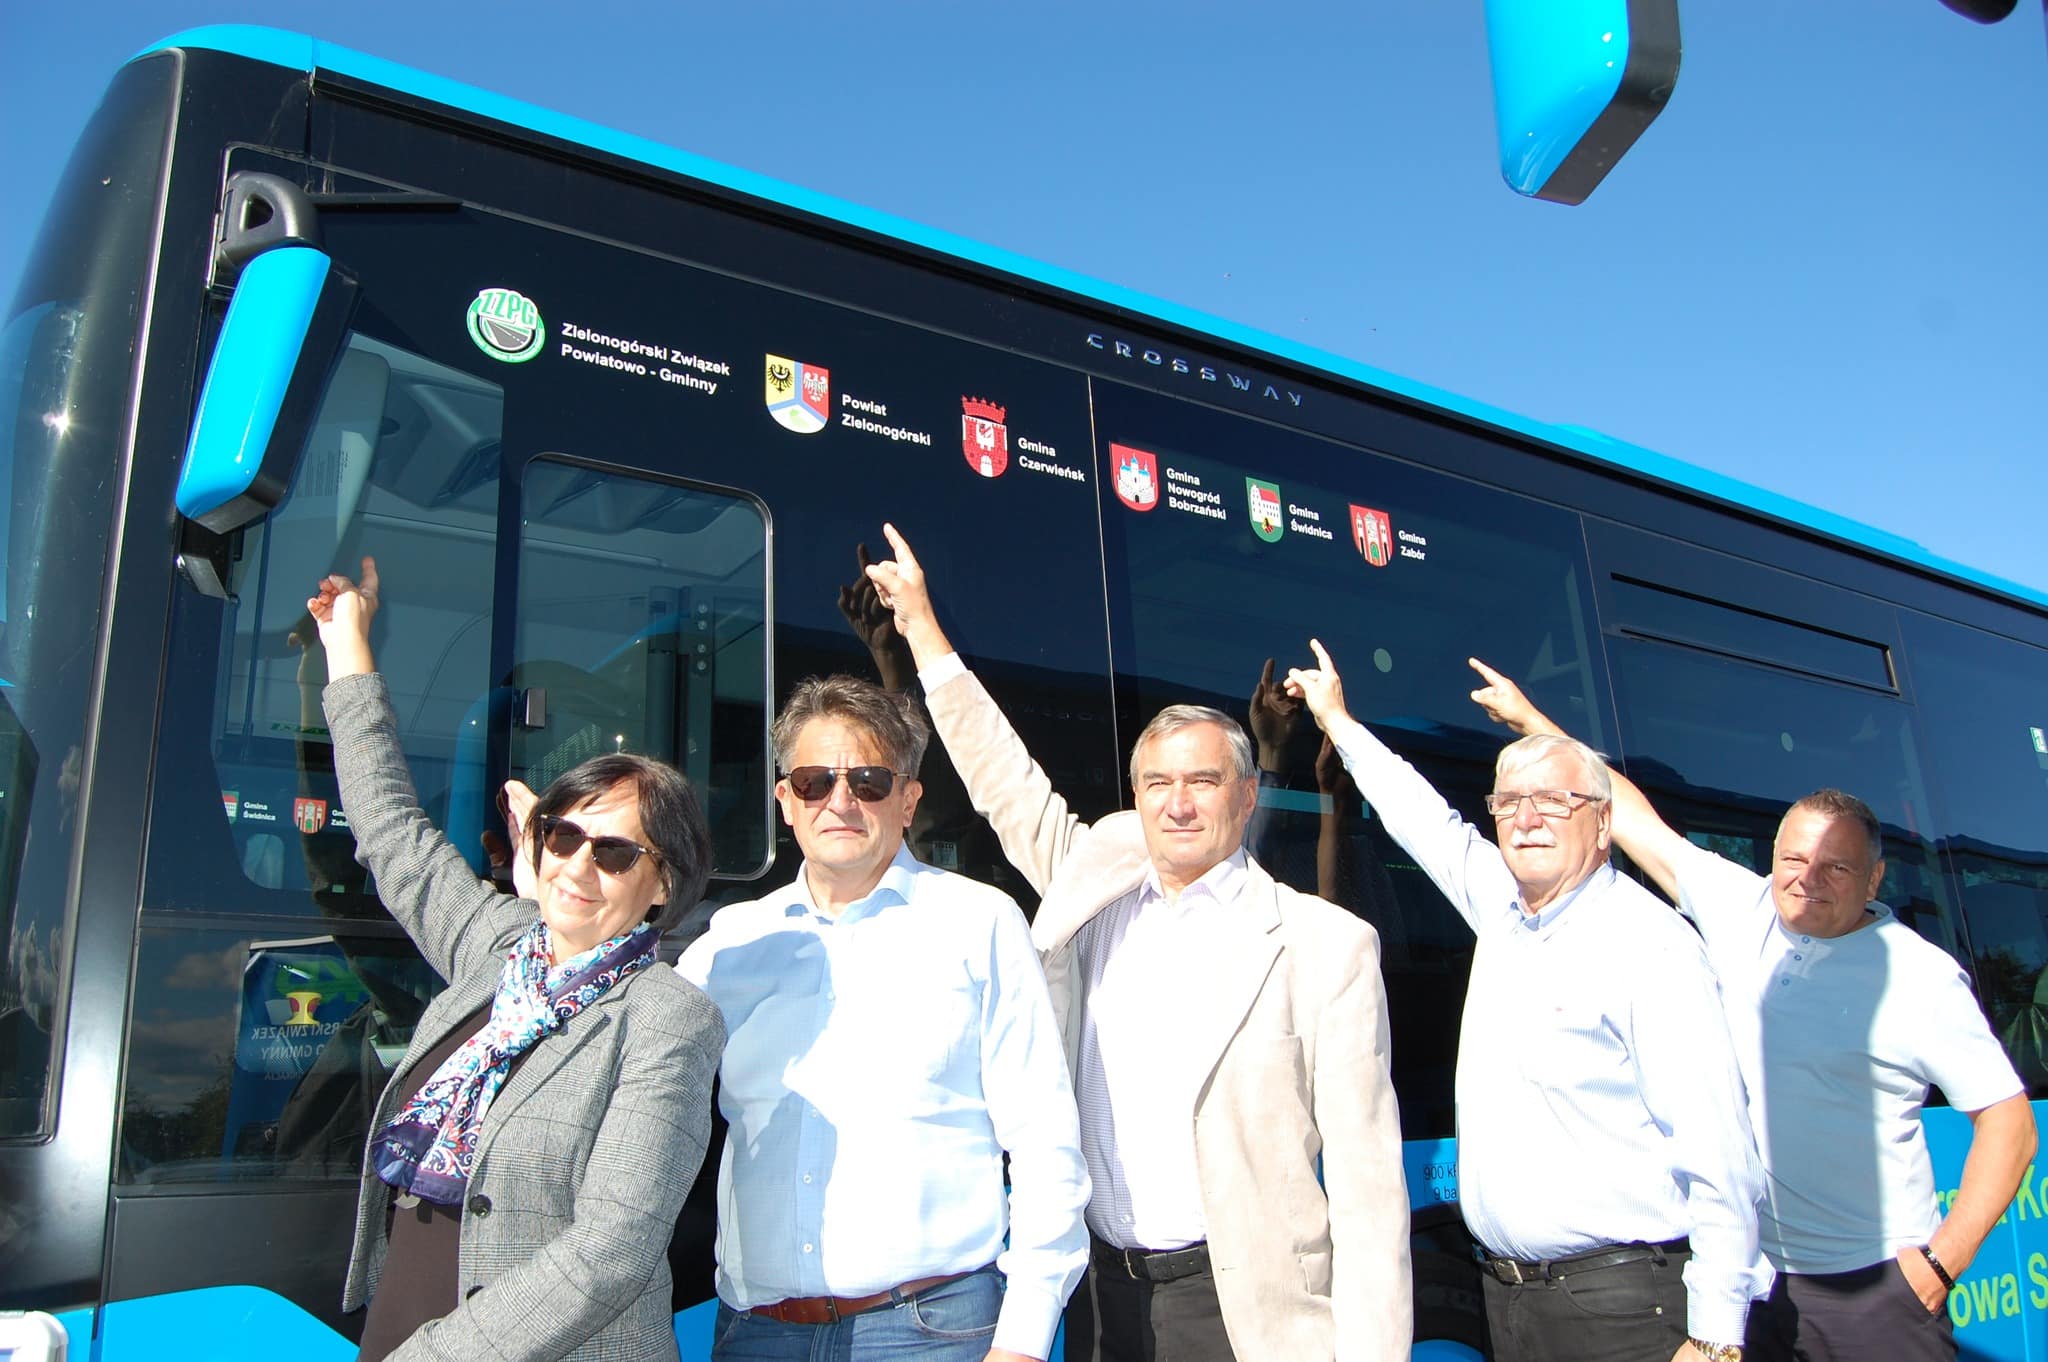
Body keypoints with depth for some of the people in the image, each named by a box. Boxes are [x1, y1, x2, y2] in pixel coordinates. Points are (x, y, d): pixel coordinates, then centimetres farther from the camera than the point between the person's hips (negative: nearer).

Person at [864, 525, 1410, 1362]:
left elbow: (1366, 1174, -9)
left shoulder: (1327, 945, -8)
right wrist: (921, 627, 13)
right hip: (1101, 1290, 5)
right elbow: (1009, 788, 12)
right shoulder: (1096, 900, 5)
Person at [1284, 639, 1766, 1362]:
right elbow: (1428, 821, 23)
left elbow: (1719, 1153, -17)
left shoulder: (1650, 943, -14)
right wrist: (1337, 719, 31)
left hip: (1617, 1301, -7)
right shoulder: (1501, 909, 7)